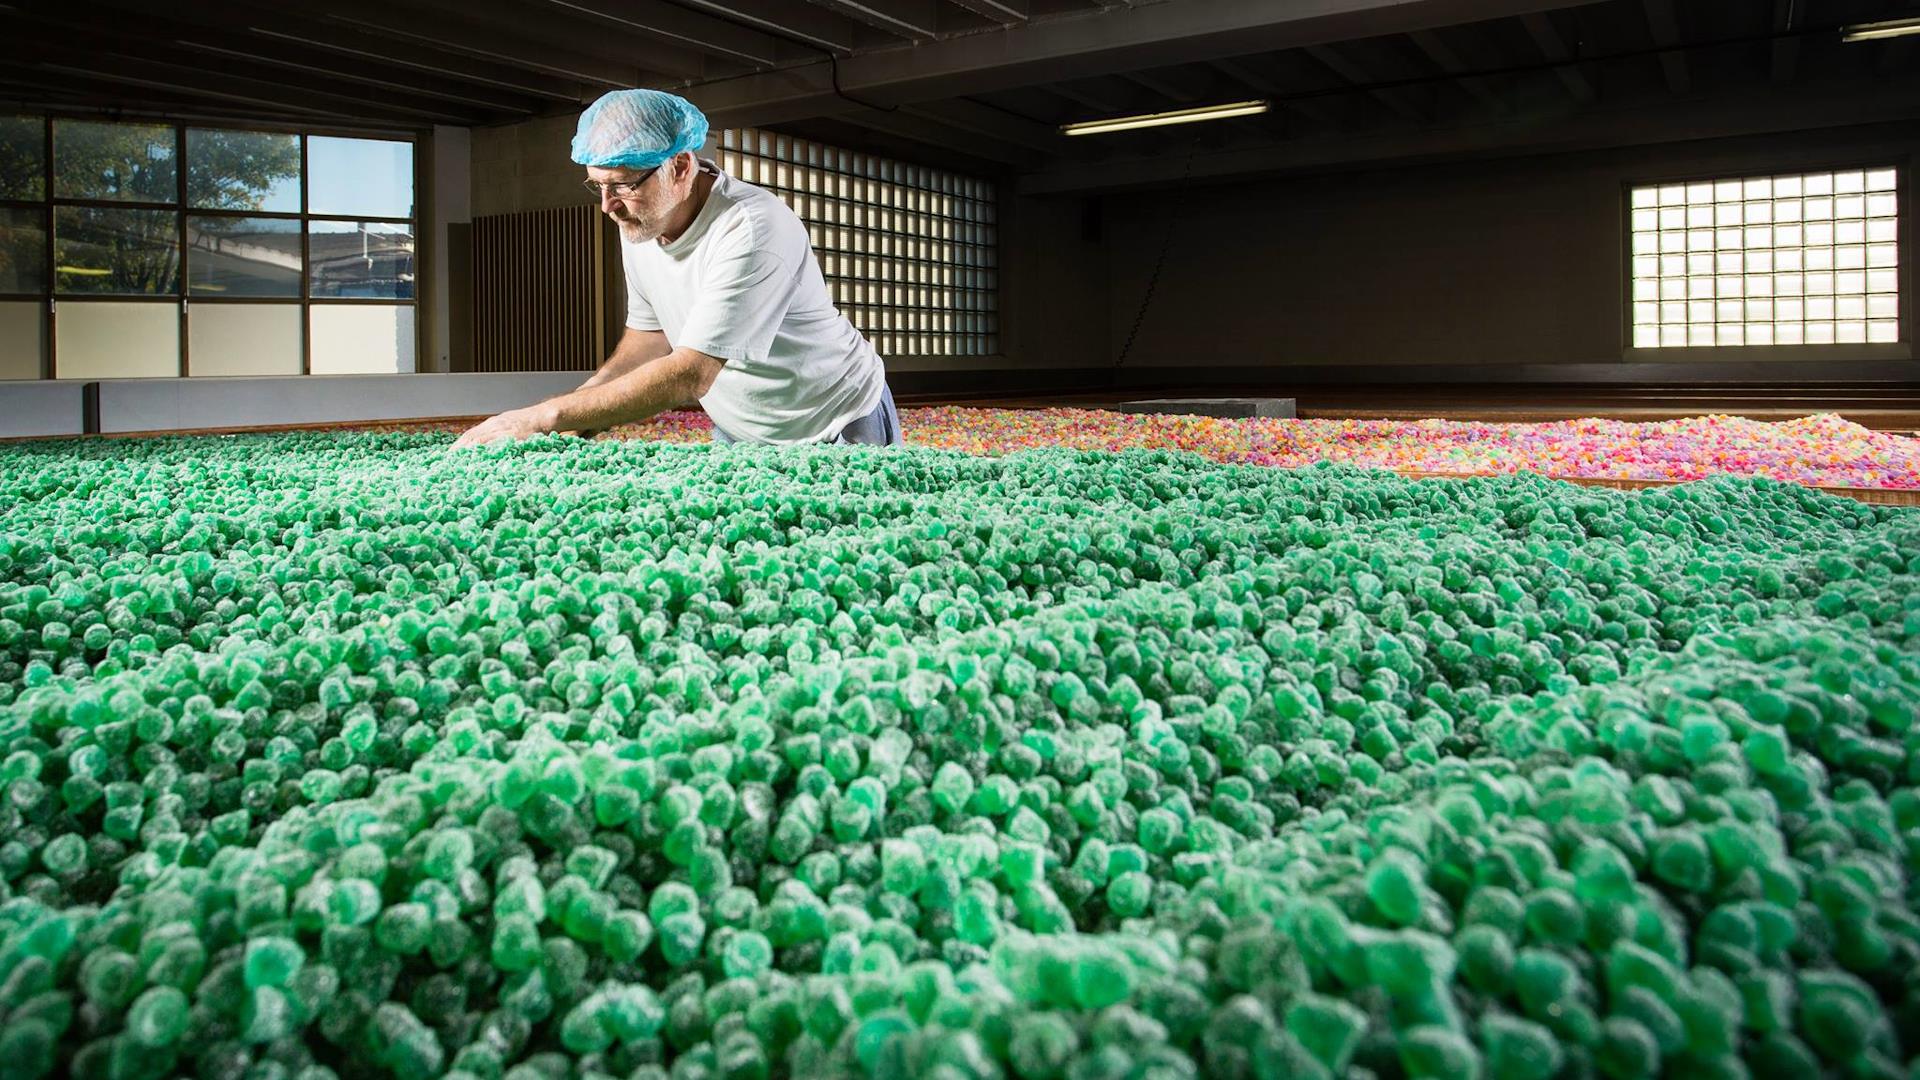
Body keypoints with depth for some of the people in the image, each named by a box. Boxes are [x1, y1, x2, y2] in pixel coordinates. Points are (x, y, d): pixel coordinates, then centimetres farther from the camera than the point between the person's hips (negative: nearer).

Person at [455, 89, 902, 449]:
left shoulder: (752, 230, -32)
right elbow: (650, 336, 11)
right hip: (740, 431, 7)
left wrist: (548, 416, -36)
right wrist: (574, 418, -5)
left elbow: (690, 376, -37)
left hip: (840, 433, -7)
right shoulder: (639, 224, -5)